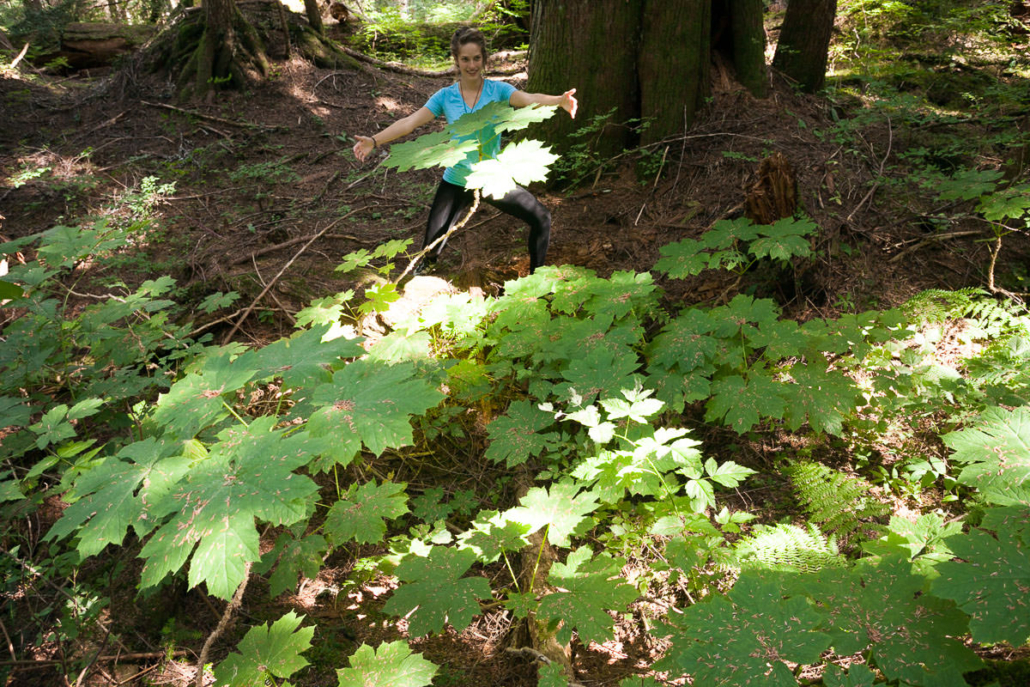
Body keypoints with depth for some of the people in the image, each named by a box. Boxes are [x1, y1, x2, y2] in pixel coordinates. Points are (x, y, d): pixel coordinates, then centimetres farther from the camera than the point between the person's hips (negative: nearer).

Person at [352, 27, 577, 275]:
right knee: (431, 249, -1)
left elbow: (529, 99, -25)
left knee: (541, 219, -4)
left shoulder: (497, 90, -7)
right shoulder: (445, 96, -3)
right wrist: (374, 141, -20)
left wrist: (560, 100, -46)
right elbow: (410, 122, -8)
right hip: (456, 183, 0)